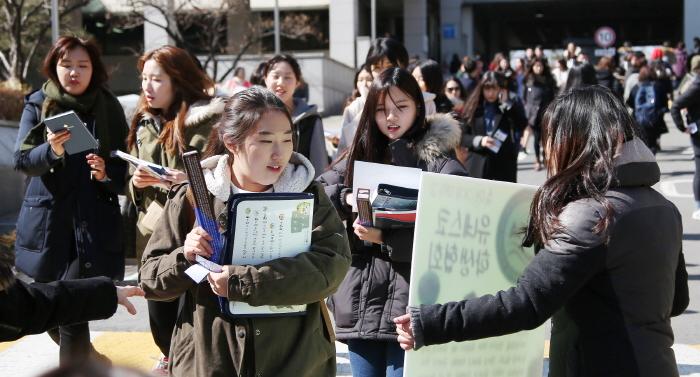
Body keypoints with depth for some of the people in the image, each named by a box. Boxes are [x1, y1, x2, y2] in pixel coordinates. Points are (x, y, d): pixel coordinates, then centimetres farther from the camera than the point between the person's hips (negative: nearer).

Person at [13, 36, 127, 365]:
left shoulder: (108, 107, 3)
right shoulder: (38, 104, 3)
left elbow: (124, 163, 9)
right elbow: (22, 160, -6)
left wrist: (107, 172, -13)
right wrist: (51, 151, -26)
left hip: (93, 223, -2)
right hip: (48, 220, 2)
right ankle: (85, 357, 37)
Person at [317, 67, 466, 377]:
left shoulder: (437, 159, -5)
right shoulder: (360, 154, 14)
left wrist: (385, 238, -19)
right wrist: (346, 198, -8)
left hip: (410, 300, -5)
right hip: (359, 299, 6)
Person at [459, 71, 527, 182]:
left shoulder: (512, 103, 2)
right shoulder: (474, 107, 3)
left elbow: (522, 125, -14)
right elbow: (462, 136, 4)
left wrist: (507, 103, -15)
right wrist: (479, 141, -14)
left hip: (503, 167, -1)